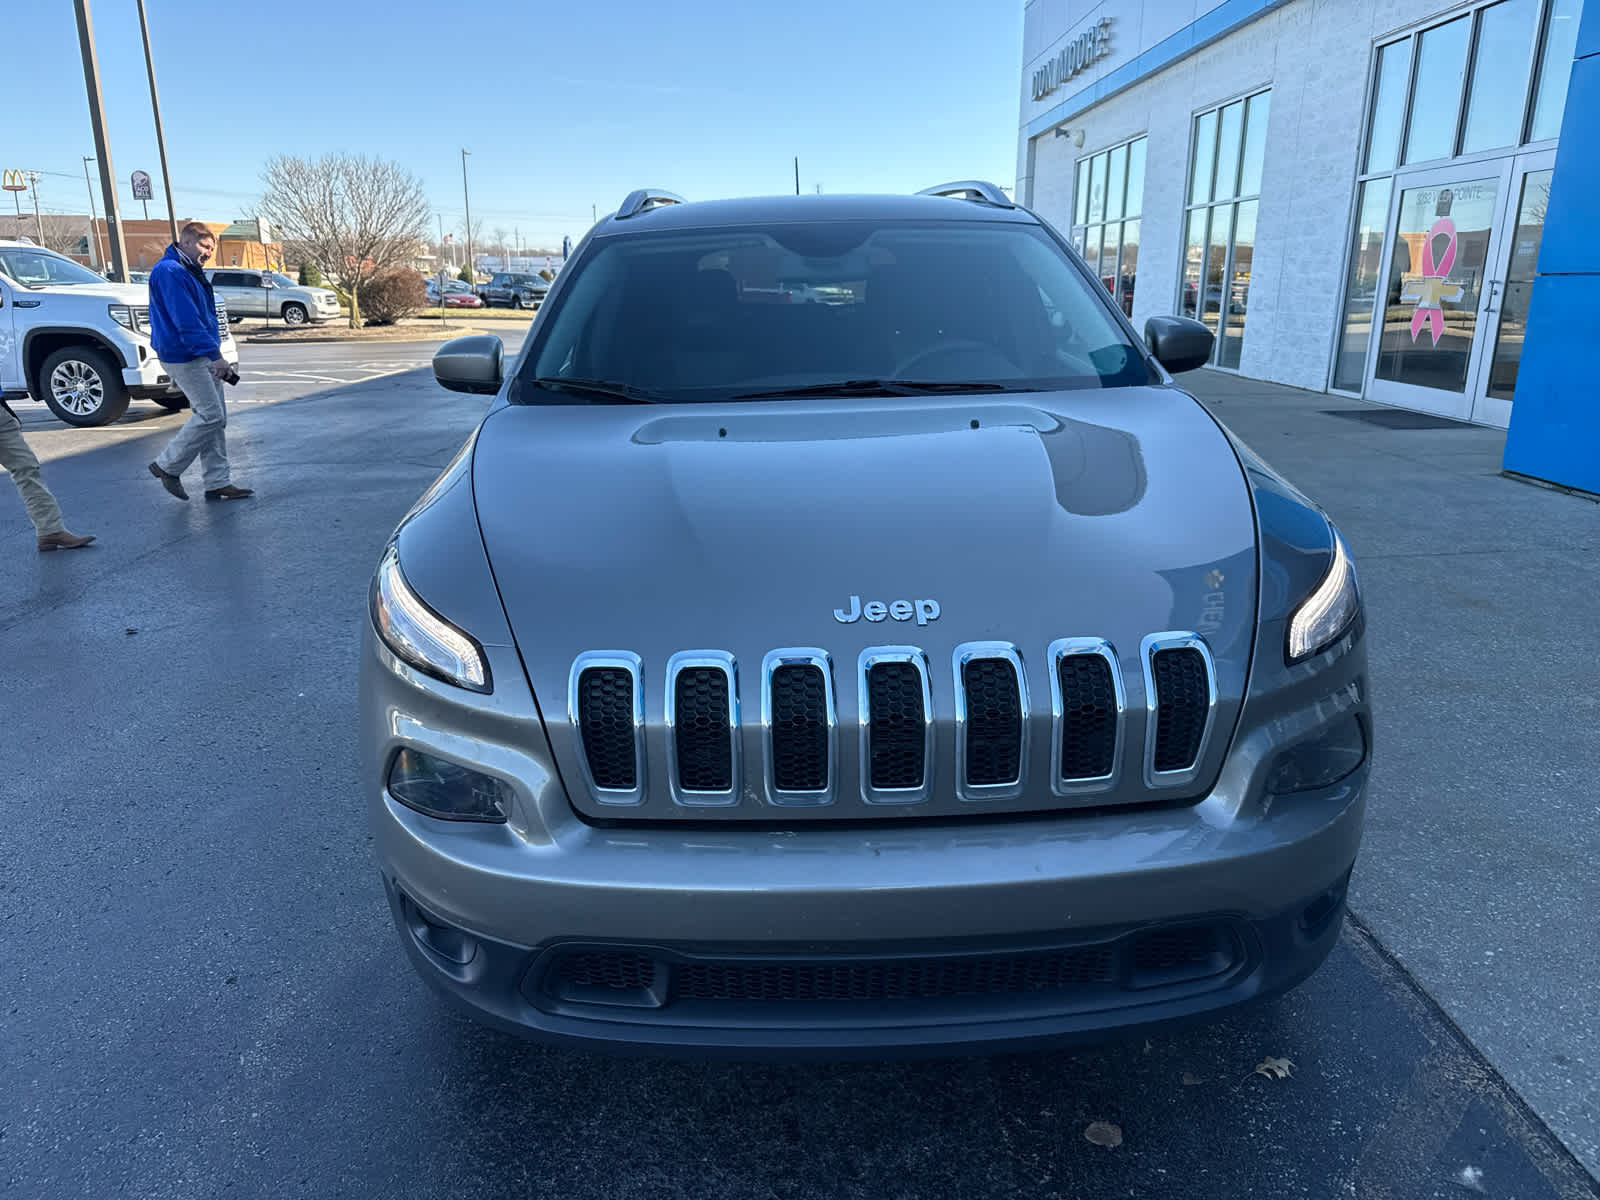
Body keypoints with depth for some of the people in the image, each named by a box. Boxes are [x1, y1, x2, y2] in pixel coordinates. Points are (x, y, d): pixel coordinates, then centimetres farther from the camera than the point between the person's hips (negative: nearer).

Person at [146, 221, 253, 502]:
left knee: (216, 418, 8)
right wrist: (215, 355, -24)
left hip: (202, 357, 10)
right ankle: (167, 466, 5)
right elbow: (186, 321, -22)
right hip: (184, 358, -10)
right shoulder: (170, 272, -15)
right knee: (211, 416, -10)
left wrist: (215, 355, 19)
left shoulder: (189, 272, 19)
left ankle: (218, 483, 11)